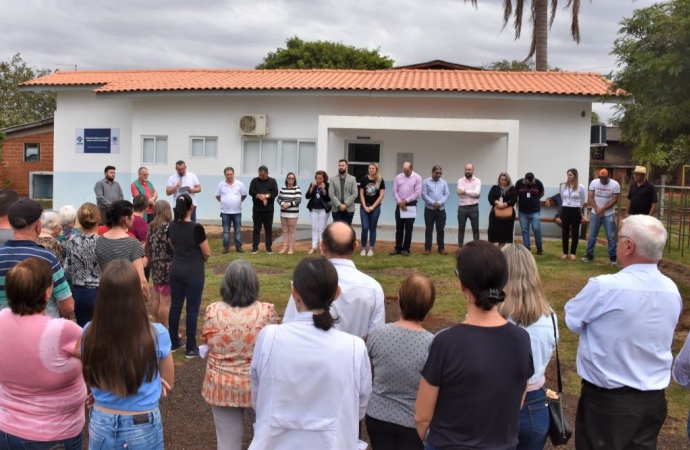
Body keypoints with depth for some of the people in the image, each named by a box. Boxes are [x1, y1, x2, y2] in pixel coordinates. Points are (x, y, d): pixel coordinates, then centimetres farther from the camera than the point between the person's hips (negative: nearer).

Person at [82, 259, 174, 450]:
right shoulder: (156, 335, -21)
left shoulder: (89, 333, -15)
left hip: (101, 423, 2)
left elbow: (92, 379, 4)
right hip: (142, 427, -2)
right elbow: (168, 382, -4)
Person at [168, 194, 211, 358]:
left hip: (176, 271, 6)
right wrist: (200, 260, 11)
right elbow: (207, 253, -10)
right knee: (192, 309, 1)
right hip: (194, 273, -6)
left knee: (175, 306, 14)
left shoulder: (172, 227, 0)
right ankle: (191, 348, 7)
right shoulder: (196, 228, -19)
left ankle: (173, 342, 24)